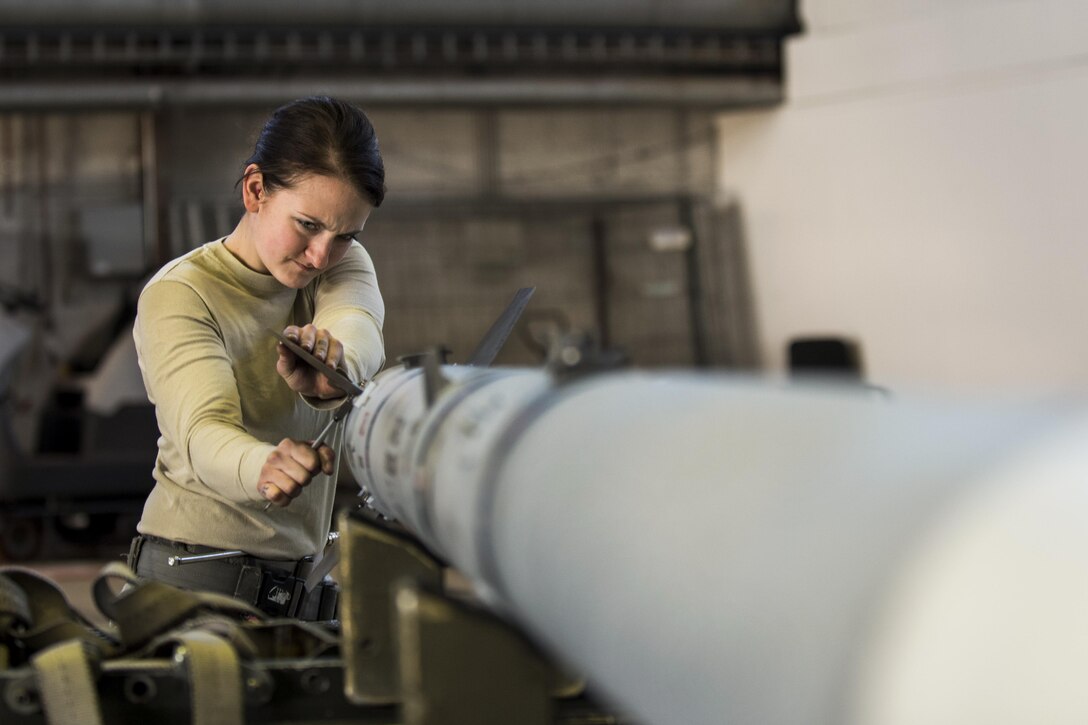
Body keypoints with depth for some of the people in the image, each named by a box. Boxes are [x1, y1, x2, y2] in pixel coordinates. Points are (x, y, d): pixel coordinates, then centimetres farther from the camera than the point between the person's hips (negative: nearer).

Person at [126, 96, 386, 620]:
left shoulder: (344, 263, 6)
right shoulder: (177, 296, -9)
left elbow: (358, 329, -18)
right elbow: (202, 432, -26)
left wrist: (332, 371, -43)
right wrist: (264, 468, -50)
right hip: (196, 574, -5)